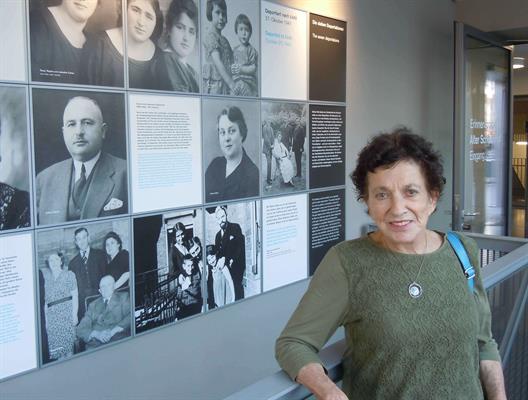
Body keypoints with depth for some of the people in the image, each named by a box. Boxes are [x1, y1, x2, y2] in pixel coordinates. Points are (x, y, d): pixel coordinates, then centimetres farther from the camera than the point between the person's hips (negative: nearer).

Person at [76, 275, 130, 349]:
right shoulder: (93, 305, 22)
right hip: (96, 344, 2)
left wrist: (114, 330, -14)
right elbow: (81, 329, 11)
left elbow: (131, 316, -1)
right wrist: (96, 334, -9)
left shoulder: (123, 297, 16)